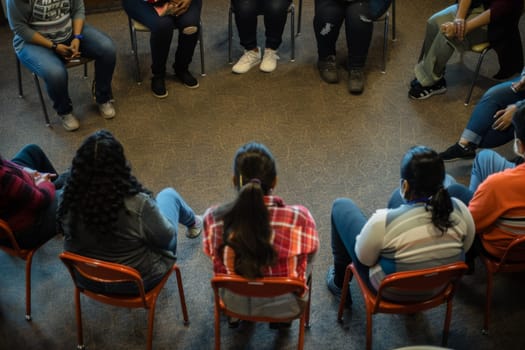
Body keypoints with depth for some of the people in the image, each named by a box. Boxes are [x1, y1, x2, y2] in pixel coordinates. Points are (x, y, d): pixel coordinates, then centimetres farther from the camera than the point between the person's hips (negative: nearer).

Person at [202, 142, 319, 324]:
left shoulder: (214, 218, -26)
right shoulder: (298, 218, -31)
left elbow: (211, 254, -6)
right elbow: (310, 252, -11)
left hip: (235, 304, 2)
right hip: (285, 306, -1)